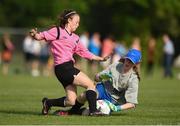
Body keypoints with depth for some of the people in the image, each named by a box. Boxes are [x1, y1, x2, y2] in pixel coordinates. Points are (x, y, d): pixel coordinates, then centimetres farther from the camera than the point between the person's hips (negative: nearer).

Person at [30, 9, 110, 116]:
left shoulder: (75, 38, 21)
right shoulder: (57, 31, -1)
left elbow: (84, 53, 26)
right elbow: (41, 36, -7)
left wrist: (100, 59, 22)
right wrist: (35, 34, -30)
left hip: (69, 68, 8)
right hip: (63, 67, -8)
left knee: (71, 101, 5)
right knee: (91, 84, -12)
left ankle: (48, 102, 23)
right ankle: (93, 110, -13)